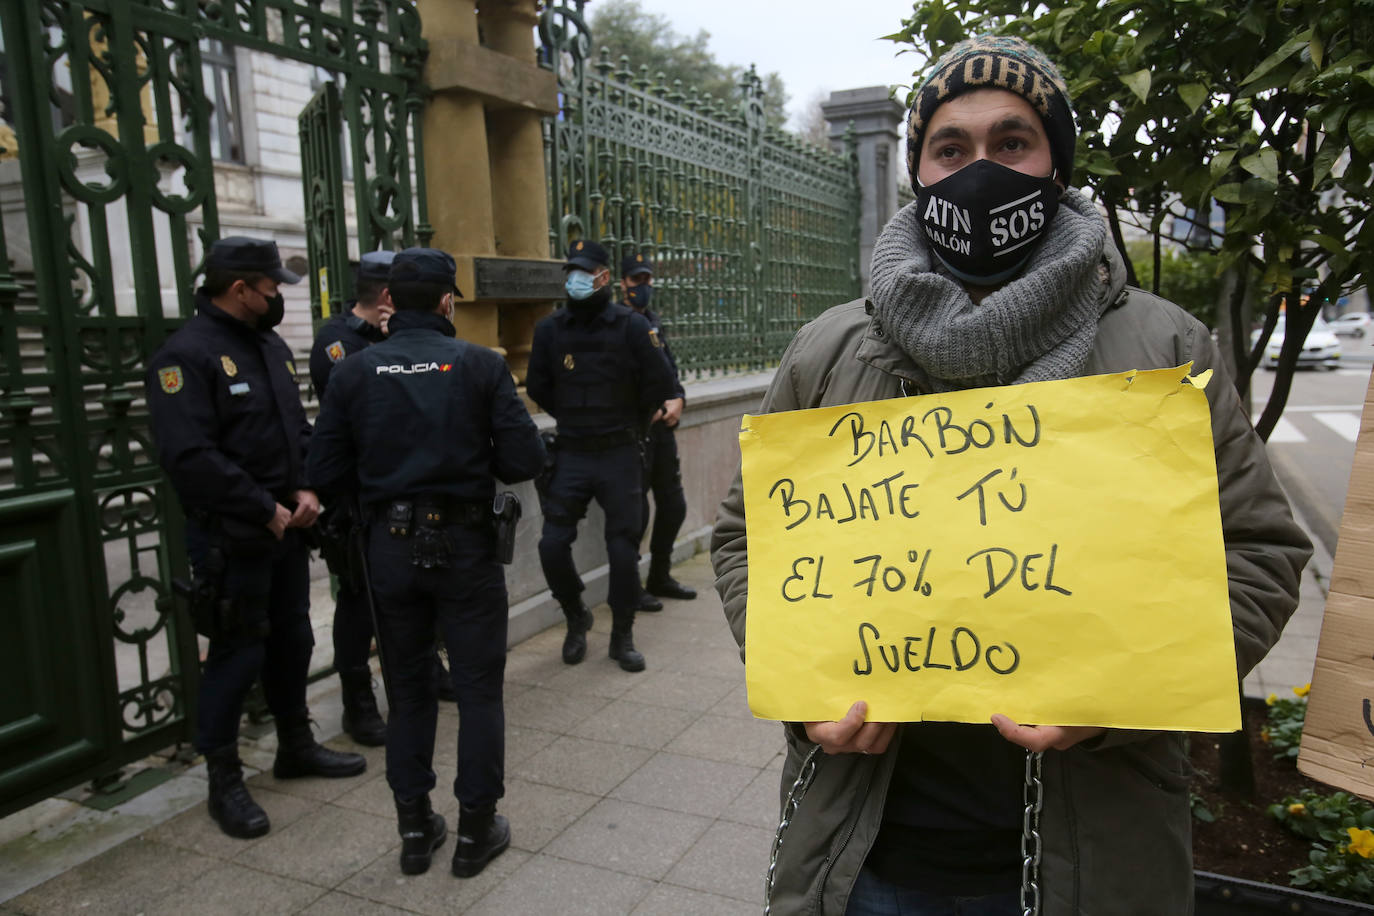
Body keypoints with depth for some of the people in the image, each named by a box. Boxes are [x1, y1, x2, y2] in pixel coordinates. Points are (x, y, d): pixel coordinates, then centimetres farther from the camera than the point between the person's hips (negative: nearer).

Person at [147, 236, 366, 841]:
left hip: (285, 529, 8)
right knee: (237, 655, 0)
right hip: (231, 539, -8)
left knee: (291, 640, 18)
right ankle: (224, 781, 17)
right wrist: (265, 511, -19)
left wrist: (307, 490, -1)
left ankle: (296, 746, 36)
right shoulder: (187, 355, -15)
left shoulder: (272, 347, 12)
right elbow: (189, 456, -24)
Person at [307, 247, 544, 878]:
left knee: (407, 689, 17)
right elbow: (525, 461, -11)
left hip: (390, 546, 3)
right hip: (465, 543, -2)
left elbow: (326, 473, -4)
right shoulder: (480, 365, -9)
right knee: (478, 688, 11)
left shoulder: (354, 371, -3)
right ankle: (476, 830, 20)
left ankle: (415, 829, 26)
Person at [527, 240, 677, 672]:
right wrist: (571, 419, 12)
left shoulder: (631, 326, -6)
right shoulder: (550, 328, 2)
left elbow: (660, 382, -2)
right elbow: (538, 387, 13)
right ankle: (576, 619, 24)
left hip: (619, 456, -2)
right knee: (553, 545, -3)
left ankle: (623, 636, 22)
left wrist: (629, 423, 7)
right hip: (571, 456, 2)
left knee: (623, 549, 4)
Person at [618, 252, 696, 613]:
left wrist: (677, 400, -2)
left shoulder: (654, 323, 16)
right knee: (636, 510, -4)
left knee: (673, 505, 14)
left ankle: (660, 578, 29)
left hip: (662, 425, 8)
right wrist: (647, 408, -14)